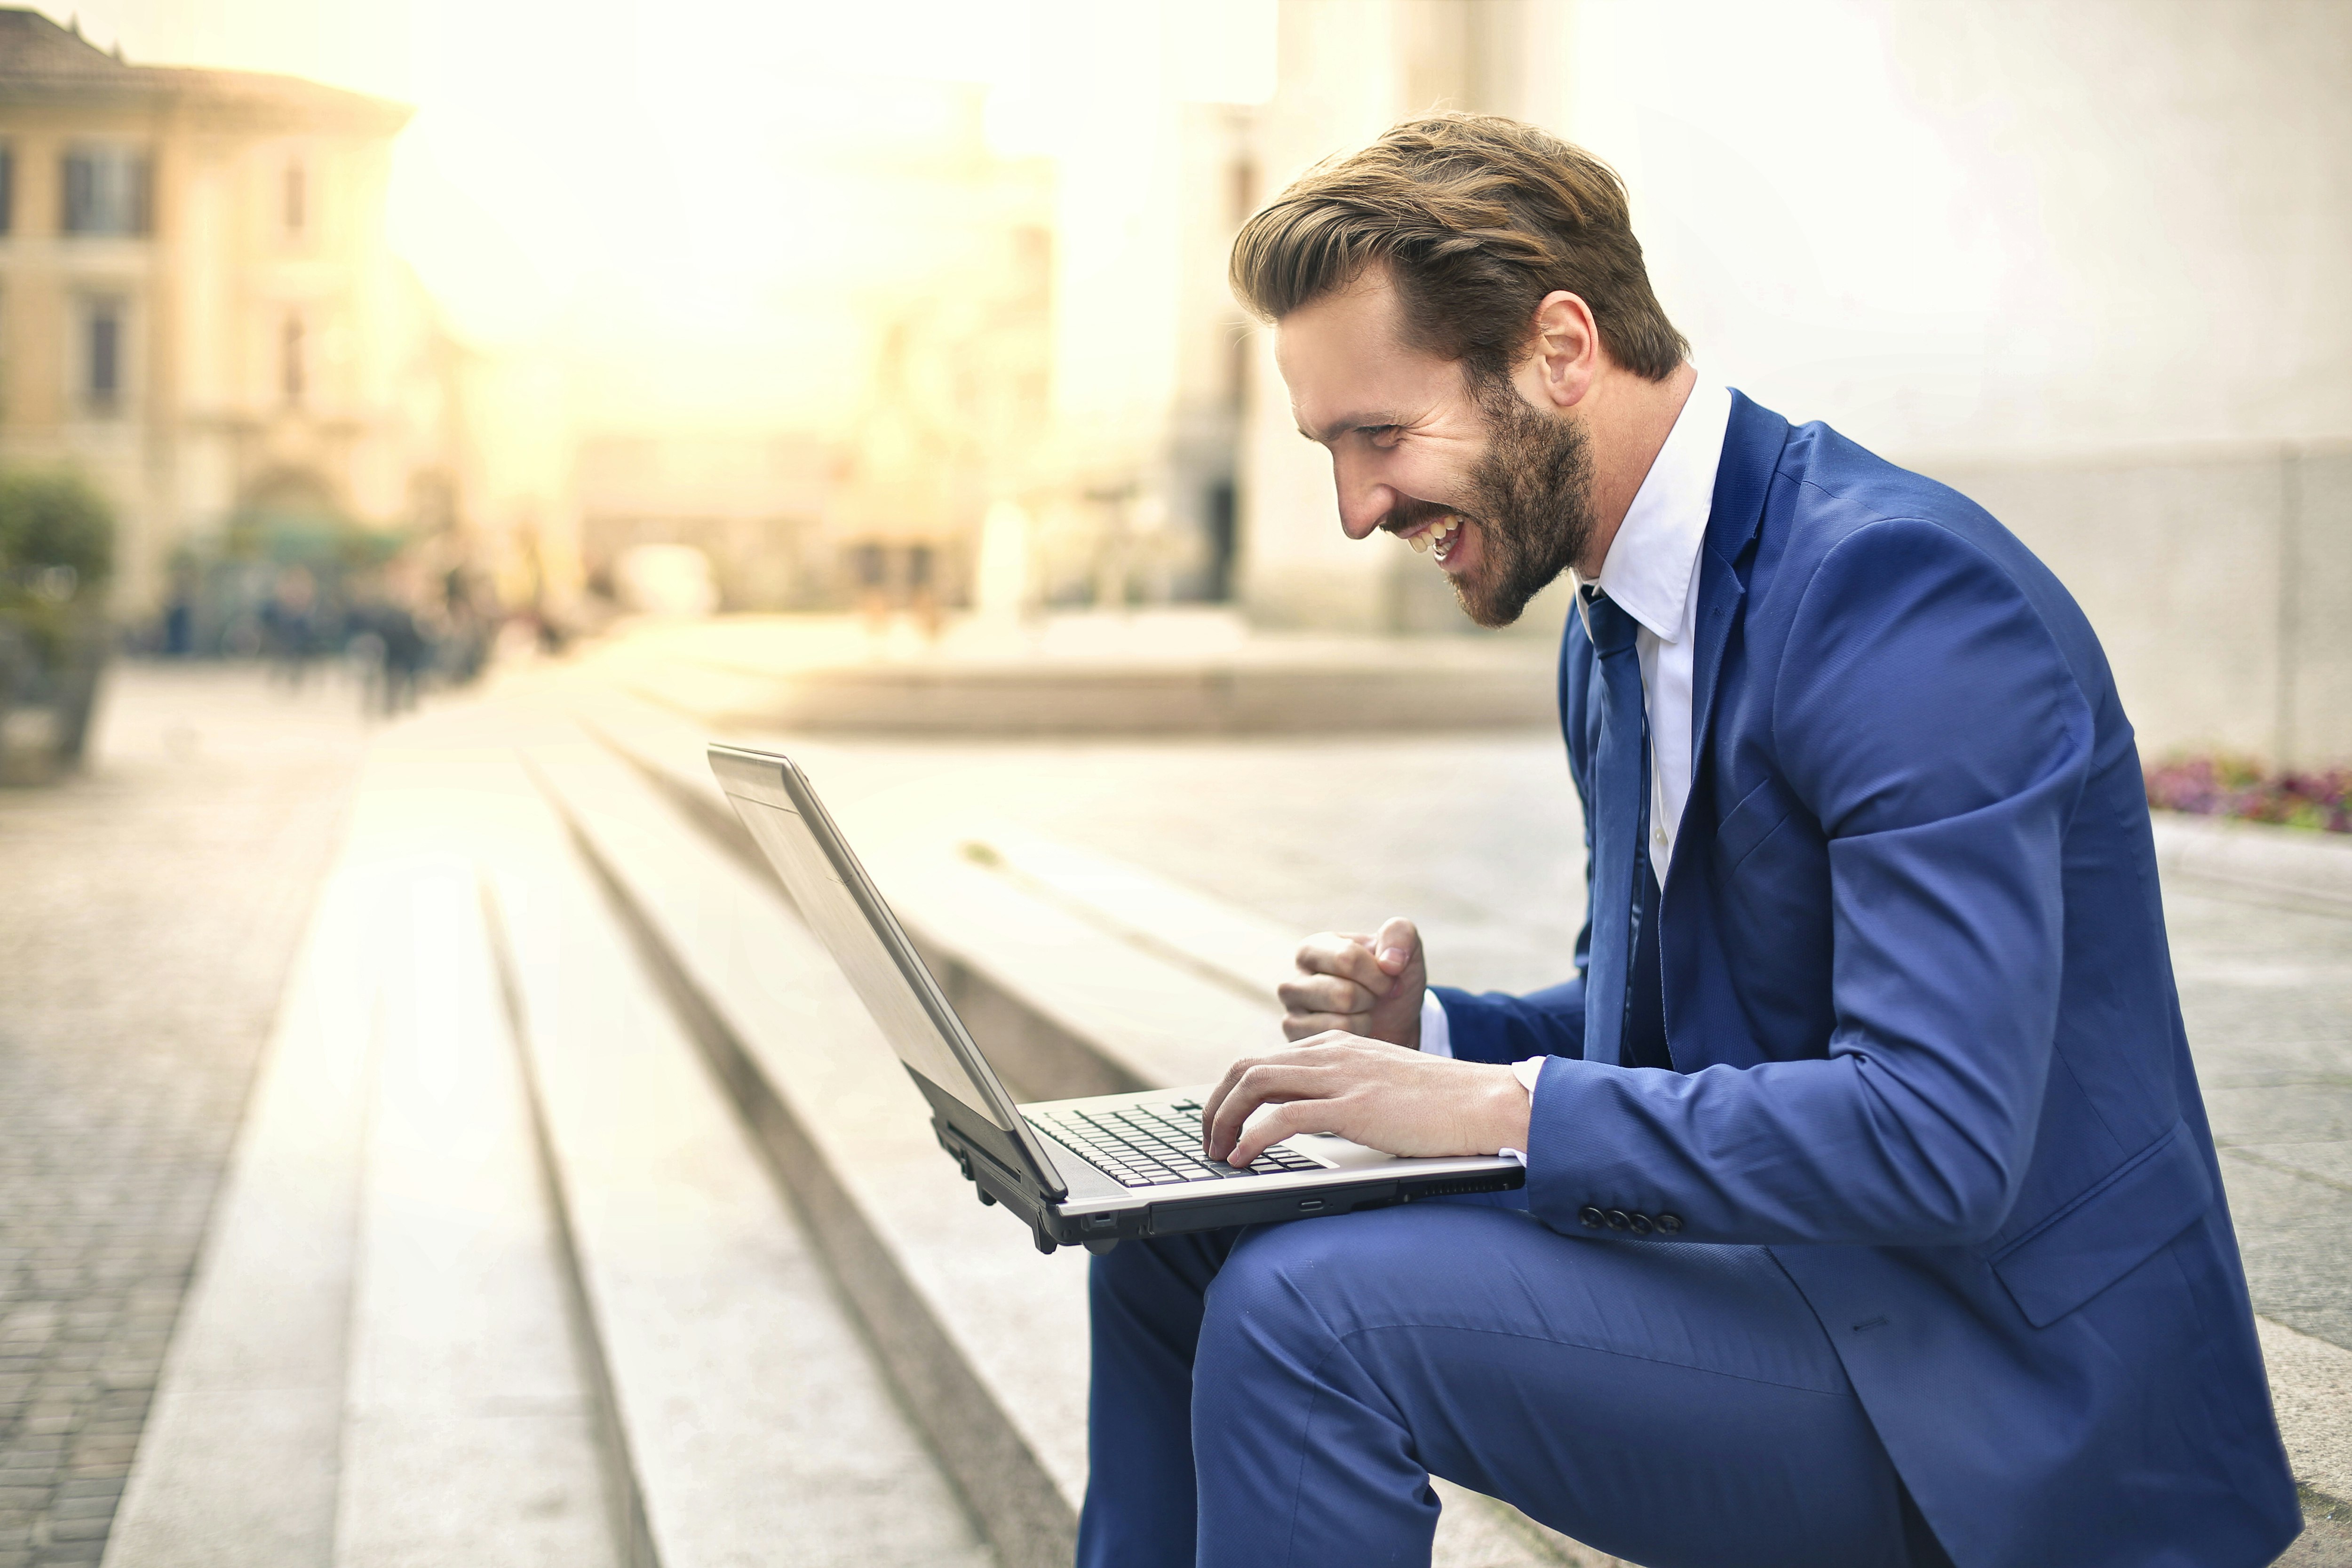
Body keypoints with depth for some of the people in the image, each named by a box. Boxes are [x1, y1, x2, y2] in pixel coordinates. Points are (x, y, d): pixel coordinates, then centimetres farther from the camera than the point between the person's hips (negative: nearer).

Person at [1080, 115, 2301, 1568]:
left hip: (1994, 1368, -9)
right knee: (1175, 1238, 5)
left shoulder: (1901, 590, -21)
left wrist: (1499, 1104, -25)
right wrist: (1431, 1037, -1)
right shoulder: (1613, 631, 9)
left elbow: (1941, 1138, -29)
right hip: (1788, 1263, 9)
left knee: (1306, 1304, -24)